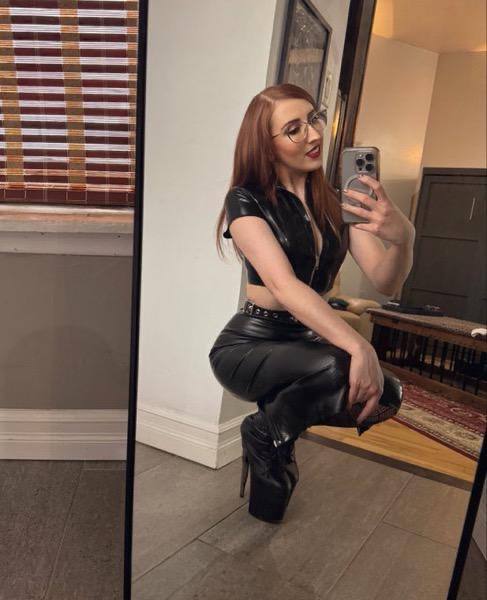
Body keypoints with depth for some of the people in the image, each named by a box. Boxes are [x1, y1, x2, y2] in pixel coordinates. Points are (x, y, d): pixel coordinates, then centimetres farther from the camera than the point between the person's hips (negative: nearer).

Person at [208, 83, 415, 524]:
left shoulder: (338, 199, 5)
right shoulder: (247, 200, -9)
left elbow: (385, 282, -6)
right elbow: (284, 285, -25)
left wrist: (402, 237, -28)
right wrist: (358, 347, -36)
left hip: (308, 341, 6)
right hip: (249, 344, -5)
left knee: (387, 395, -18)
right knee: (340, 369, -31)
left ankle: (273, 423, 7)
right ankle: (266, 434, -1)